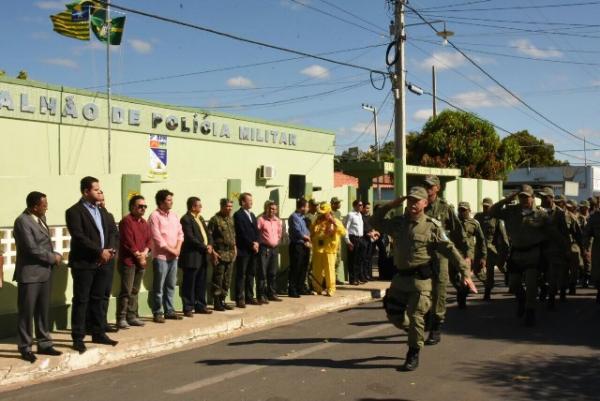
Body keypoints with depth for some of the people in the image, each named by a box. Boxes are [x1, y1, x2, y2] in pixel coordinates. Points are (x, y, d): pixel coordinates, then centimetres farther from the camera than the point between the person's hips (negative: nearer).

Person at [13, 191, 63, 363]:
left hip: (44, 272, 8)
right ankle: (25, 348, 12)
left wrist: (54, 256, 0)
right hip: (30, 274, -8)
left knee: (43, 311, 13)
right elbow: (33, 249, -22)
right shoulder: (22, 221, -17)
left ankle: (44, 344, 22)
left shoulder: (40, 217, 10)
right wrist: (53, 257, -11)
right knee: (27, 312, 3)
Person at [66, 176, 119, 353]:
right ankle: (78, 338, 6)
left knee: (98, 299, 13)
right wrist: (100, 252, -18)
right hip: (84, 263, -6)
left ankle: (99, 333, 21)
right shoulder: (74, 211, -8)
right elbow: (79, 237, -17)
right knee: (81, 301, 0)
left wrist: (111, 249, -6)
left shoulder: (102, 211, 16)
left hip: (103, 263, 7)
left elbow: (112, 232, 13)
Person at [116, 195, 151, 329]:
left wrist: (144, 253, -4)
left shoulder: (144, 223, 16)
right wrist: (138, 256, -9)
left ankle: (132, 317, 16)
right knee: (126, 291, -8)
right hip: (128, 261, -7)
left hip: (141, 261, 7)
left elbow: (149, 240, 14)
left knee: (135, 291, 10)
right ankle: (121, 319, -4)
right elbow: (128, 242, -14)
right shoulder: (126, 221, -9)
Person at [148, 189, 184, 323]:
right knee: (158, 287, -2)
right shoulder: (154, 216, -8)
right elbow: (157, 238, -14)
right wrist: (171, 250, -10)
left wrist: (177, 248, -2)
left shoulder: (174, 215, 13)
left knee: (171, 285, 11)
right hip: (160, 256, -7)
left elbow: (180, 233, 13)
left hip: (173, 256, 7)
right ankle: (157, 313, 5)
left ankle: (169, 311, 20)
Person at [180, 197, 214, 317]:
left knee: (201, 284, 13)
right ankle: (188, 308, 4)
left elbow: (207, 233, 18)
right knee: (189, 284, -1)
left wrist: (210, 245, -2)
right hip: (192, 257, -9)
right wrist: (205, 248, -14)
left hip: (203, 256, 9)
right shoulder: (186, 219, -11)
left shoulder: (200, 218, 17)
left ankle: (200, 306, 22)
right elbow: (190, 238, -19)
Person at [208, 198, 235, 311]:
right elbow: (209, 237, -11)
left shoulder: (231, 219, 13)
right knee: (218, 279, -1)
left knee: (227, 280, 10)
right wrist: (213, 252, -15)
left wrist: (235, 249, 14)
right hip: (219, 254, -7)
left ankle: (222, 300, 19)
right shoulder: (215, 219, -8)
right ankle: (217, 303, 6)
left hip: (231, 253, 7)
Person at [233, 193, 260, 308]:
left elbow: (256, 230, 15)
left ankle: (249, 297, 17)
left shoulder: (252, 215, 19)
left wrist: (256, 243, -1)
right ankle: (240, 299, 0)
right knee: (241, 275, -3)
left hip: (253, 250, 7)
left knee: (251, 274, 10)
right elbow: (242, 233, -13)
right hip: (243, 250, -7)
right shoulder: (238, 215, -6)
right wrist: (251, 244, -12)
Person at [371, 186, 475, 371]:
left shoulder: (432, 226, -8)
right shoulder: (398, 222, 7)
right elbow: (376, 222, 16)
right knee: (394, 315, 12)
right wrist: (390, 205, 3)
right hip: (400, 277, 6)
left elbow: (450, 250, -9)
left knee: (415, 317, -3)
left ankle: (413, 355, 13)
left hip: (420, 279, -6)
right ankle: (415, 332, 40)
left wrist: (465, 273, -14)